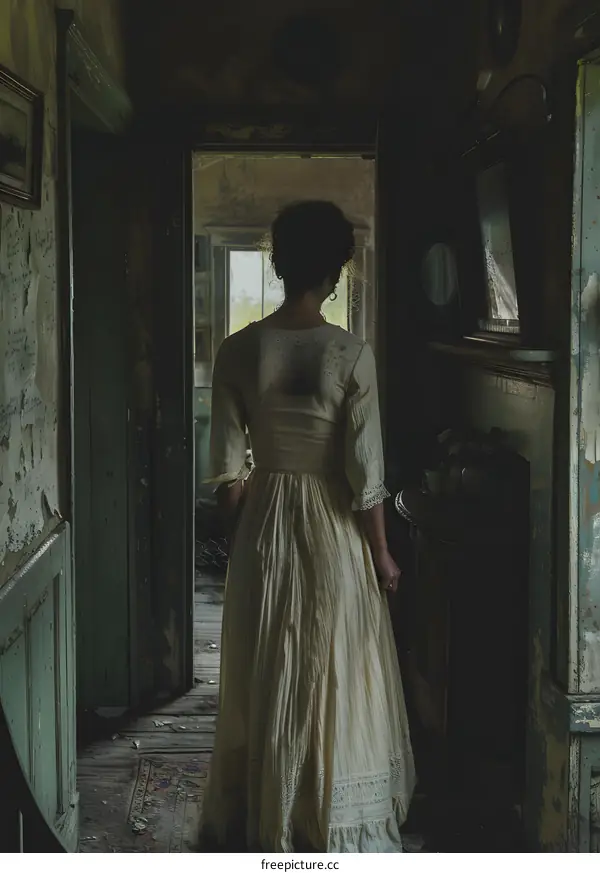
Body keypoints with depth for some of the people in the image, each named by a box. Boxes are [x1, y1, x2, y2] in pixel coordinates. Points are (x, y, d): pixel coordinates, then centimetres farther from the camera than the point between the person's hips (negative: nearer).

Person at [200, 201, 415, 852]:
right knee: (338, 676, 10)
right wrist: (382, 553, -2)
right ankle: (338, 825, 21)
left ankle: (264, 818, 29)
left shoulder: (239, 350, -6)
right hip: (333, 528, -3)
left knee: (268, 677, 16)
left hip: (263, 525, 3)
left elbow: (227, 469, -2)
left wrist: (243, 530, 13)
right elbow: (365, 470, -12)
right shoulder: (352, 354, -14)